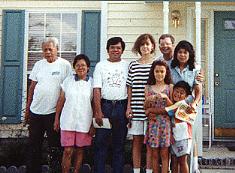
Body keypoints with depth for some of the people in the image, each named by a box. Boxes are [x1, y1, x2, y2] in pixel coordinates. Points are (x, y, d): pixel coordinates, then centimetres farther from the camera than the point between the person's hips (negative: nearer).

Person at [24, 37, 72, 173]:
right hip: (35, 111, 4)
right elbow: (32, 87, 12)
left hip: (54, 112, -4)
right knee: (34, 146, 12)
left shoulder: (65, 65, -3)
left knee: (54, 147, 5)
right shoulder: (39, 64, 9)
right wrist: (27, 109, 11)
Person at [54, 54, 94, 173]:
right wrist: (56, 118, 7)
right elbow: (61, 100, 9)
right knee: (68, 151, -2)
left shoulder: (92, 83, 3)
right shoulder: (68, 80, 6)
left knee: (79, 151, 7)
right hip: (68, 122, 0)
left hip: (84, 122, 0)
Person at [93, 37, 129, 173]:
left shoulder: (127, 66, 9)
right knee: (101, 142, 0)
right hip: (105, 105, -1)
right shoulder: (101, 66, 6)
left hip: (121, 107, 1)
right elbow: (97, 90, 0)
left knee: (119, 143, 8)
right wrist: (98, 112, -9)